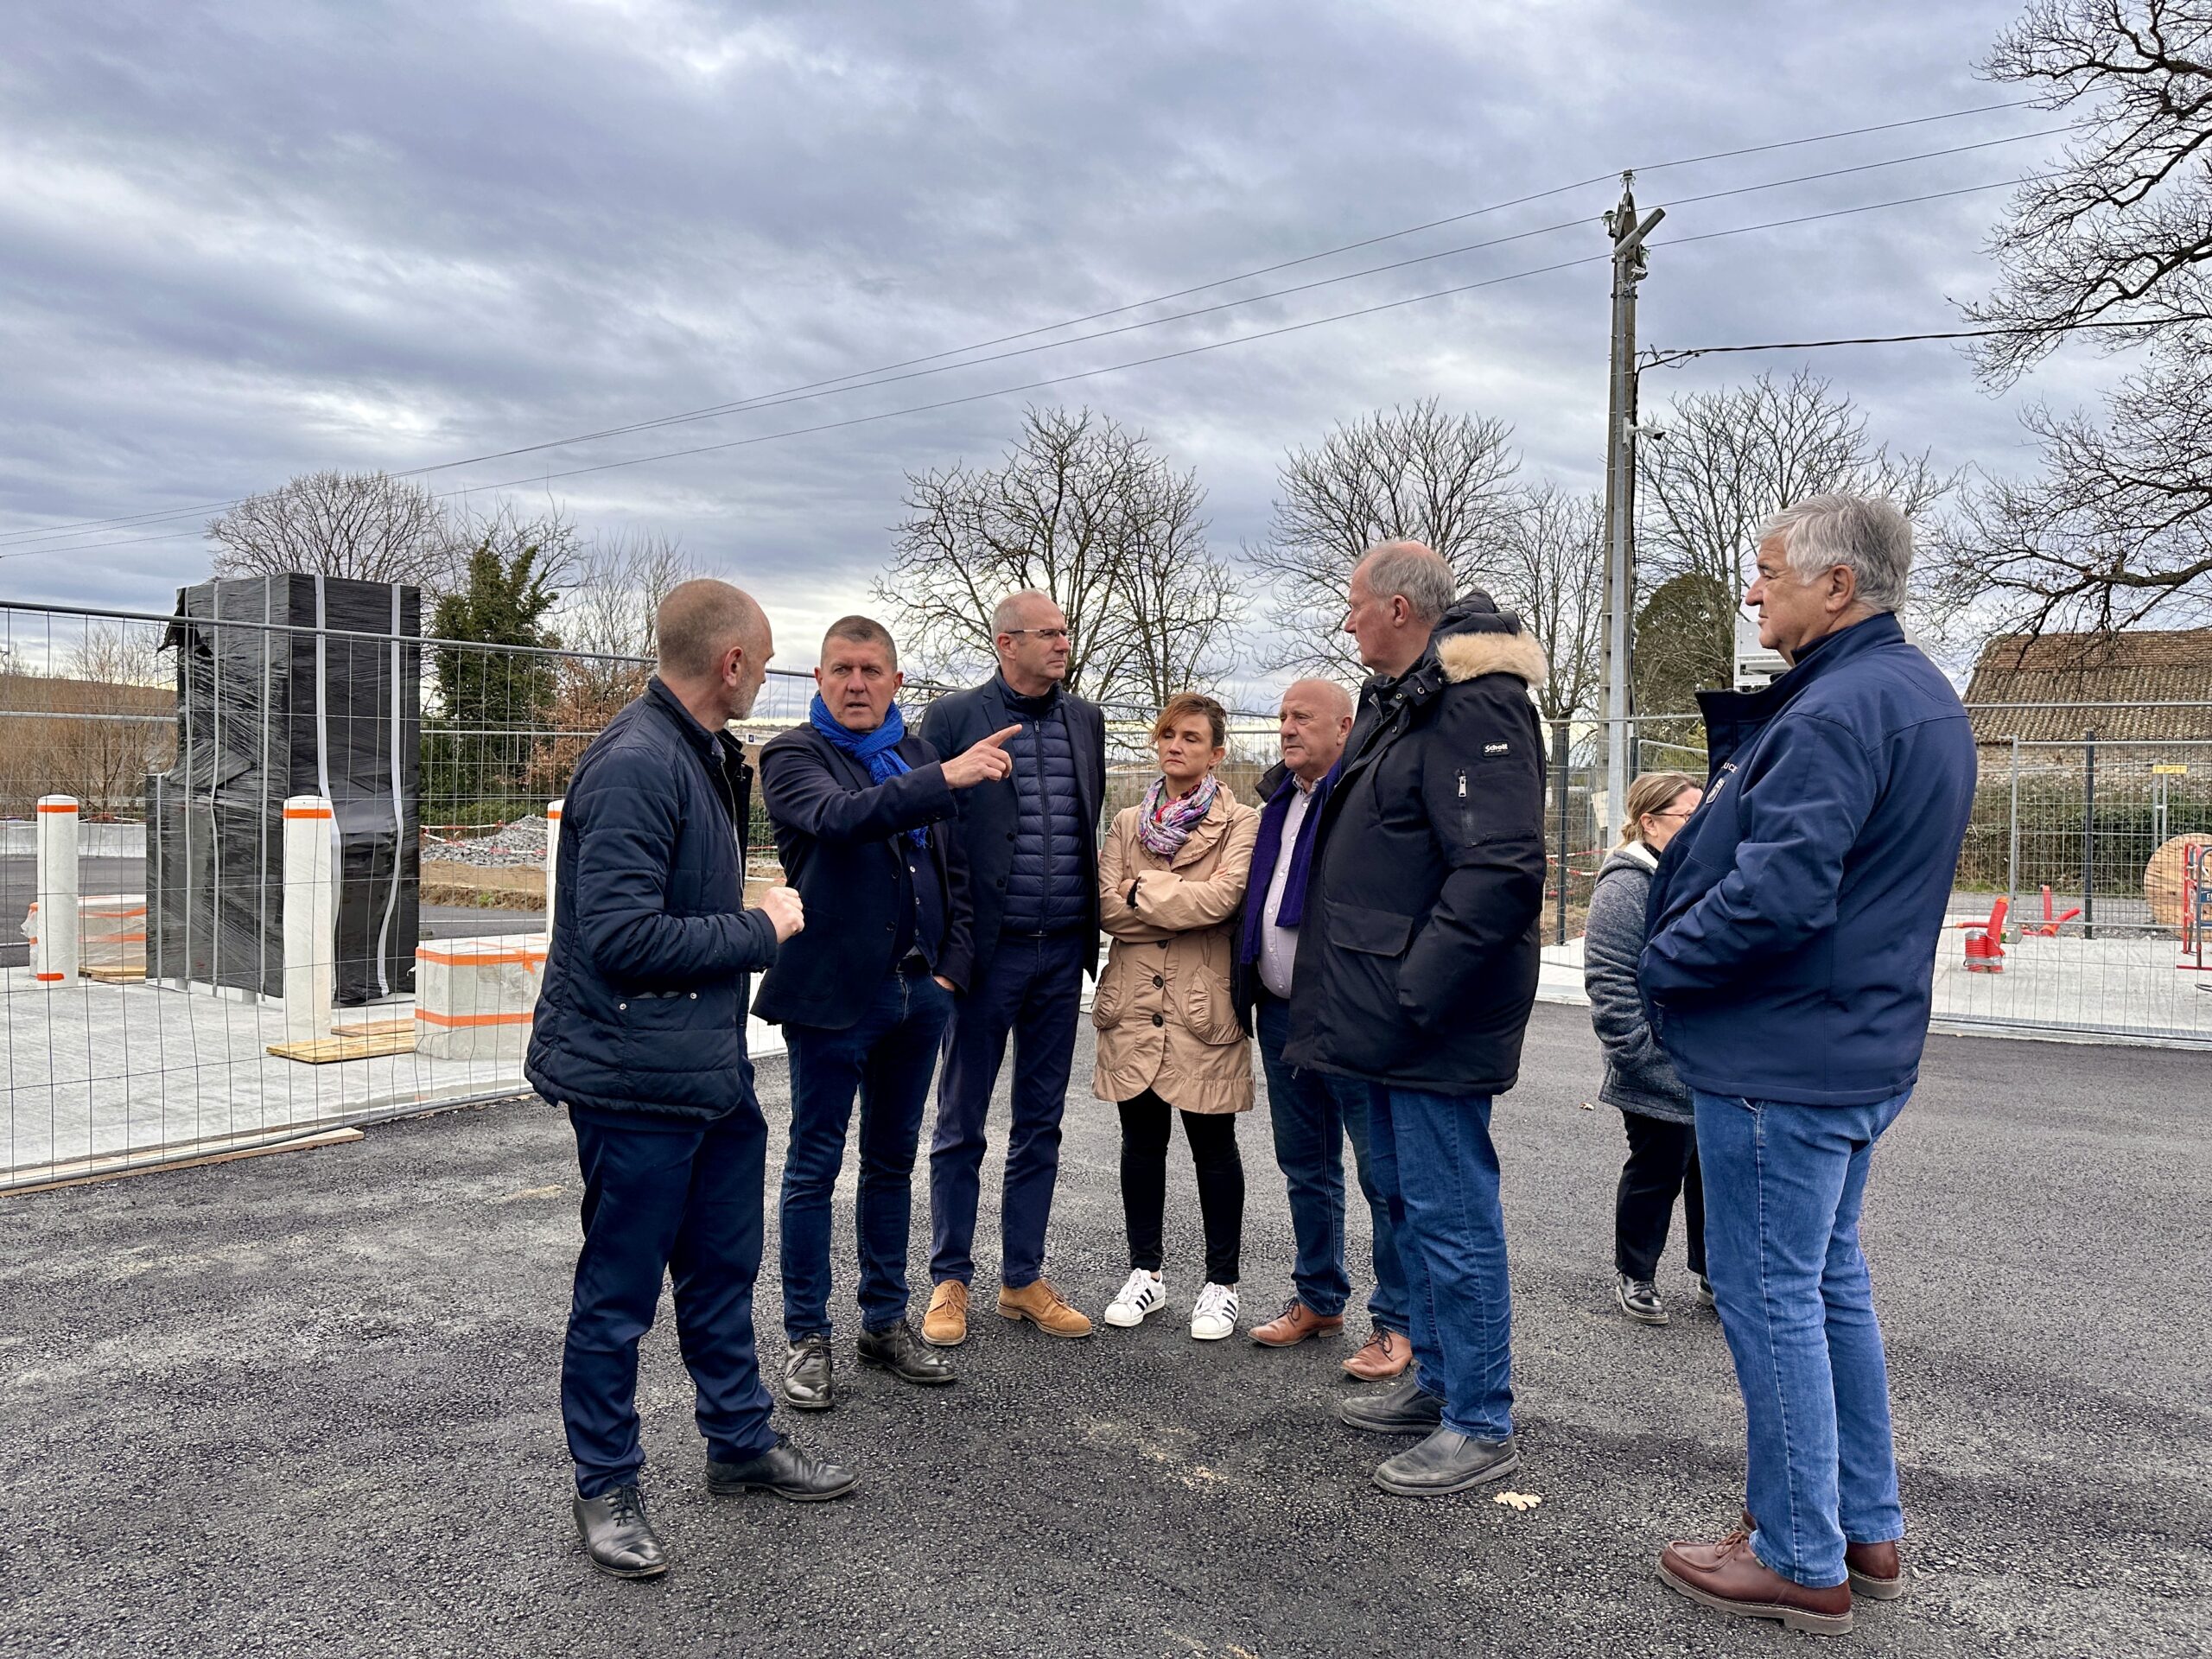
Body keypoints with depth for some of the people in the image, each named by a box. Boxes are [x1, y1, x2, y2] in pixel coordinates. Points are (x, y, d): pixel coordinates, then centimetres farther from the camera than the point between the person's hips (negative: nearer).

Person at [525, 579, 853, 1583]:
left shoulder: (702, 756, 10)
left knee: (722, 1271, 21)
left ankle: (742, 1444, 38)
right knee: (618, 1293, 7)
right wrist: (759, 930, -18)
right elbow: (620, 936, -26)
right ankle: (606, 1489, 25)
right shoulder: (635, 766, -21)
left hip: (712, 1070, 10)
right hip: (635, 1081, -10)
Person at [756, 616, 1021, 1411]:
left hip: (916, 992, 5)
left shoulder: (918, 756, 11)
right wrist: (945, 777, -37)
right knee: (815, 1166, 5)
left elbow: (953, 868, 15)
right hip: (832, 992, -5)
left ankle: (886, 1323, 27)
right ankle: (808, 1338, 17)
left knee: (892, 1162, 15)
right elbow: (841, 817, -27)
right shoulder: (794, 755, -6)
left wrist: (952, 965, 5)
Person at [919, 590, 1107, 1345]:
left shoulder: (1085, 719, 9)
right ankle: (950, 1282, 20)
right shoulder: (953, 717, -5)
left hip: (1061, 952, 5)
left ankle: (1022, 1278, 24)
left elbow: (1091, 826, 13)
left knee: (1040, 1123, 12)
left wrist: (1091, 934, 8)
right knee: (960, 1125, 7)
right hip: (986, 950, -4)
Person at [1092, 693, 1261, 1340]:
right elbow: (1107, 907, -1)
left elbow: (1221, 898, -18)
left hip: (1203, 1007, -4)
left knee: (1213, 1146, 5)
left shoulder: (1240, 823, -1)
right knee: (1141, 1141, 11)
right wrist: (1185, 909, -11)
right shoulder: (1128, 822, 11)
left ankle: (1221, 1282, 18)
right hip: (1133, 1004, 4)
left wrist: (1142, 891, -9)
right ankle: (1145, 1271, 26)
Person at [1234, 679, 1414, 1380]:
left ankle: (1398, 1322, 10)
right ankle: (1318, 1298, 32)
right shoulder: (1278, 795, 15)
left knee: (1383, 1172, -1)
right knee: (1307, 1165, 18)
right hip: (1282, 1012, 8)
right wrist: (1251, 992, 18)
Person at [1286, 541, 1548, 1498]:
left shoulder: (1476, 707, -18)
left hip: (1436, 1022, -11)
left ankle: (1482, 1426, 12)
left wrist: (1413, 994, -25)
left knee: (1450, 1213, -2)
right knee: (1408, 1198, 20)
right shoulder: (1396, 701, 15)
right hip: (1392, 1007, 11)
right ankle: (1436, 1382, 35)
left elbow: (1499, 872, -26)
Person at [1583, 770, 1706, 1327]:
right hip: (1662, 1074, -8)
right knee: (1657, 1172, 5)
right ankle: (1634, 1276, 24)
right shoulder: (1626, 887, -16)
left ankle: (1711, 1271, 32)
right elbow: (1609, 983, -20)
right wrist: (1639, 1055, -20)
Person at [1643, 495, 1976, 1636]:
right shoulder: (1919, 696, 13)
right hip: (1858, 1050, 11)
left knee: (1770, 1297, 2)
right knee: (1831, 1283, 20)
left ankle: (1802, 1563, 16)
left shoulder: (1838, 710, -21)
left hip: (1781, 1060, -11)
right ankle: (1866, 1528, 34)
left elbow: (1775, 892, -28)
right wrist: (1733, 714, 4)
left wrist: (1663, 967, -14)